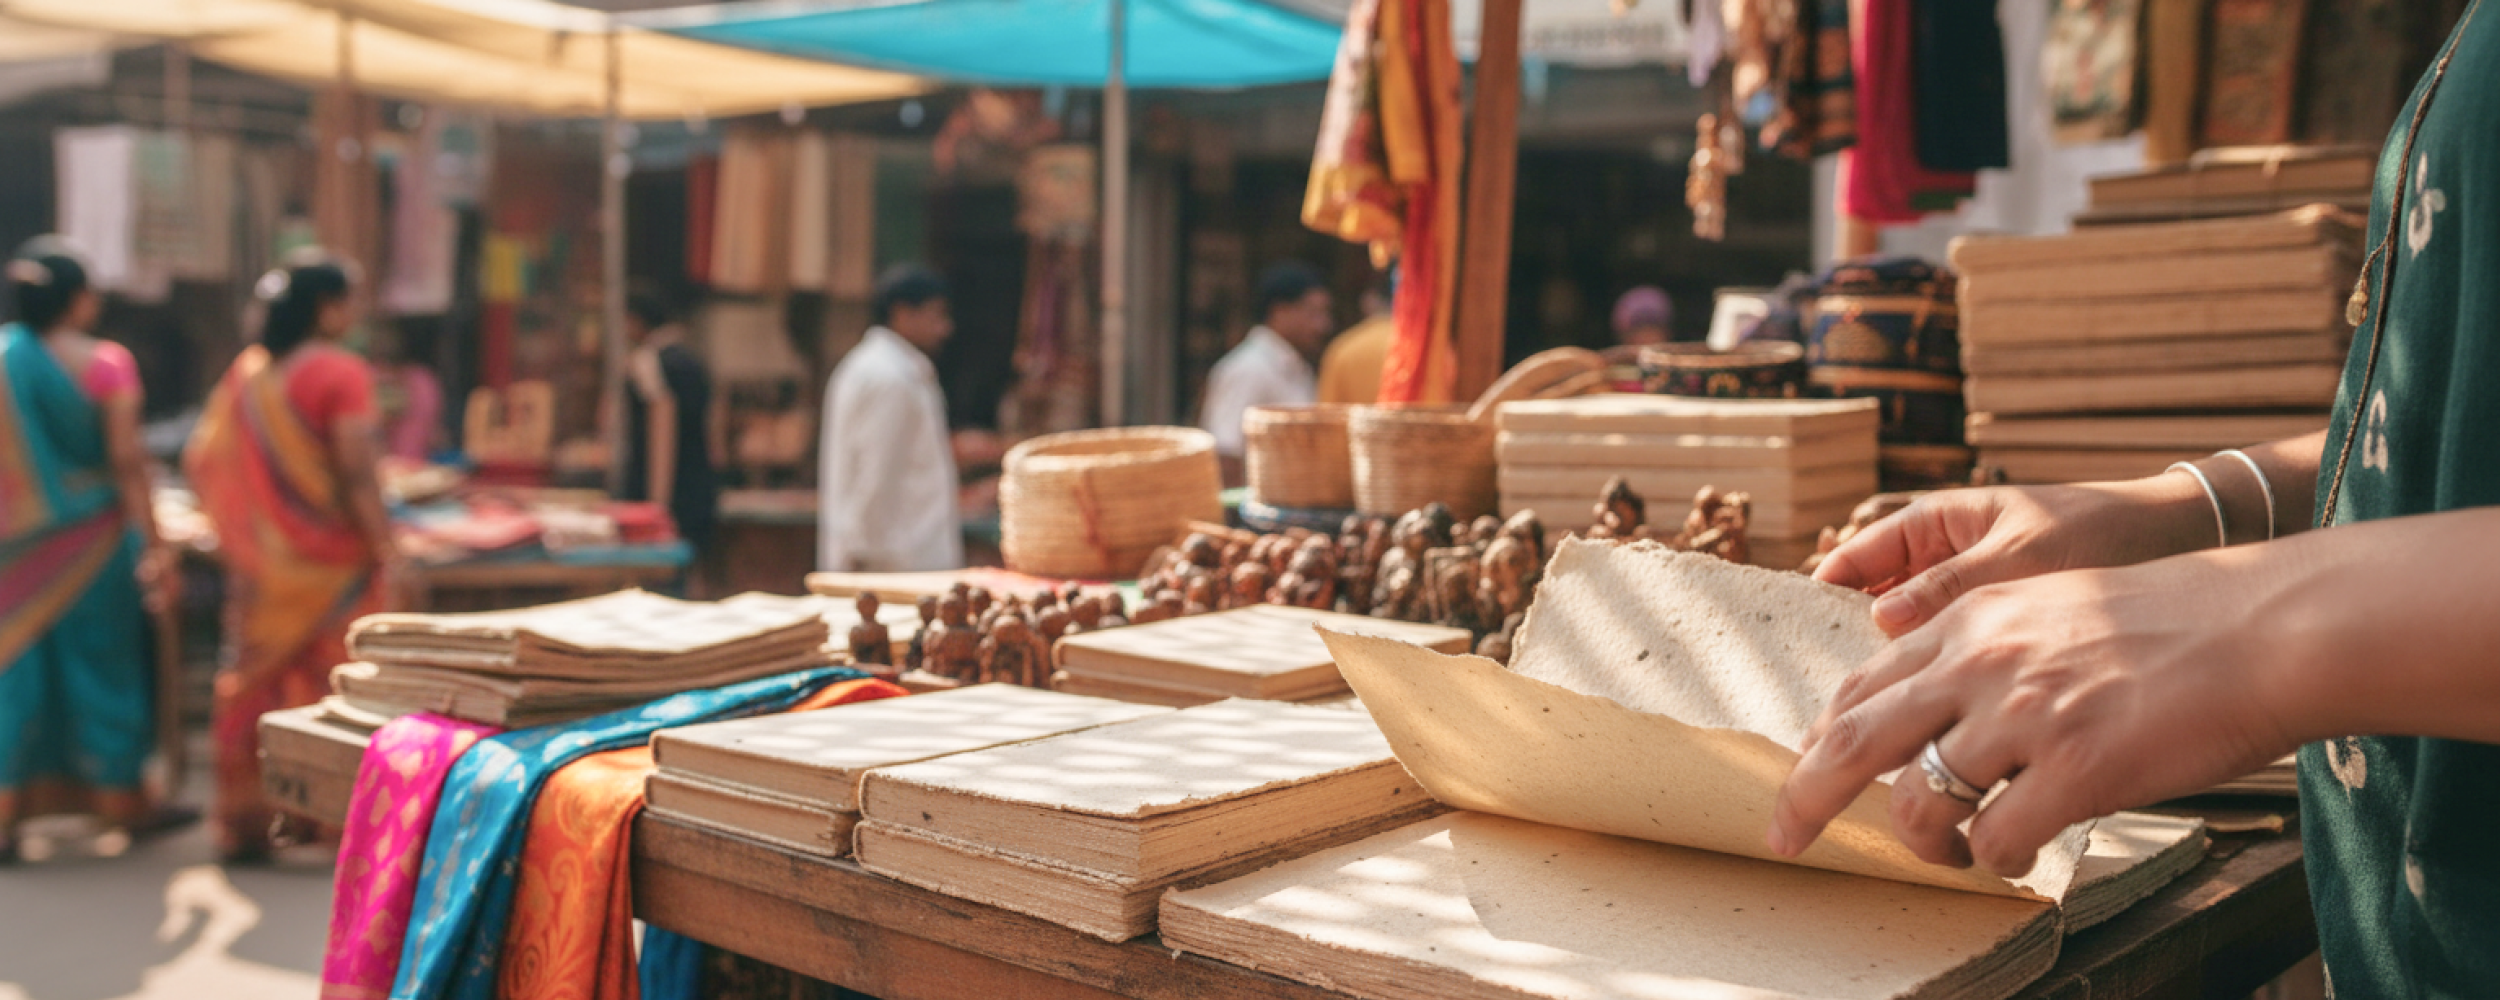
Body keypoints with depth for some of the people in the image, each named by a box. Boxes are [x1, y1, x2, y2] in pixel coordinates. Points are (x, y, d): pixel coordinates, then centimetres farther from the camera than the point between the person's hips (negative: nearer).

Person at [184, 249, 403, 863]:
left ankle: (245, 824, 18)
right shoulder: (341, 374, -12)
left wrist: (240, 533, 16)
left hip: (260, 562, 6)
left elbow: (200, 461, 8)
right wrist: (386, 549, -14)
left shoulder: (244, 372, 7)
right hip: (333, 560, -6)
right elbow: (357, 474, -18)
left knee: (254, 682, 12)